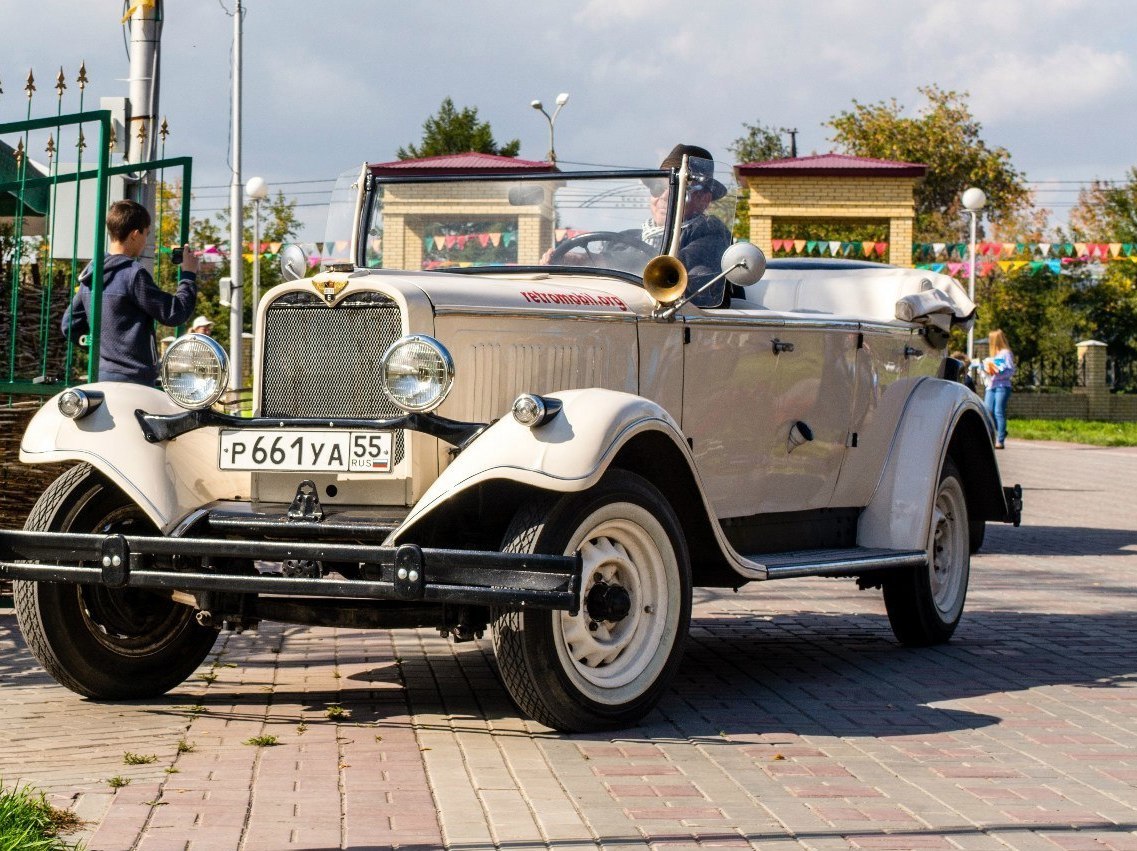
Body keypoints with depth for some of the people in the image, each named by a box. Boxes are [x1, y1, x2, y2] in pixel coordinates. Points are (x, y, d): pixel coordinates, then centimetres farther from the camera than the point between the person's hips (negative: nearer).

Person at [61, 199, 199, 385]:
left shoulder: (91, 272, 11)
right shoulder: (133, 274, -14)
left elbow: (69, 327, 16)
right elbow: (175, 313, -11)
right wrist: (189, 275, 1)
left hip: (100, 376, 9)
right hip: (132, 379, -9)